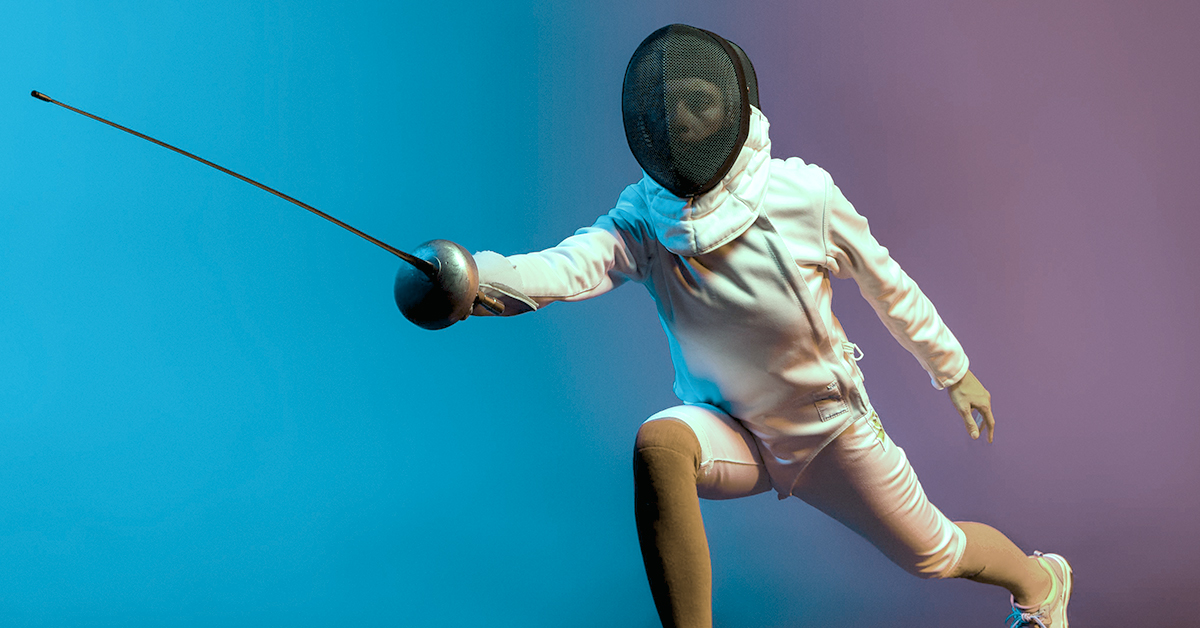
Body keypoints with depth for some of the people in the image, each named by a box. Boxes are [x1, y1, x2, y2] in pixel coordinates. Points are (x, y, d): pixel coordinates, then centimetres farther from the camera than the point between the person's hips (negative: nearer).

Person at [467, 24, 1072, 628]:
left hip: (830, 427, 0)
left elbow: (886, 283, -7)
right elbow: (570, 264, -42)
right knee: (658, 442, -33)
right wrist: (483, 279, -64)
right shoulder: (644, 217, -21)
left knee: (934, 555, 12)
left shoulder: (804, 195, -23)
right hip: (732, 430, 0)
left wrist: (954, 371, 6)